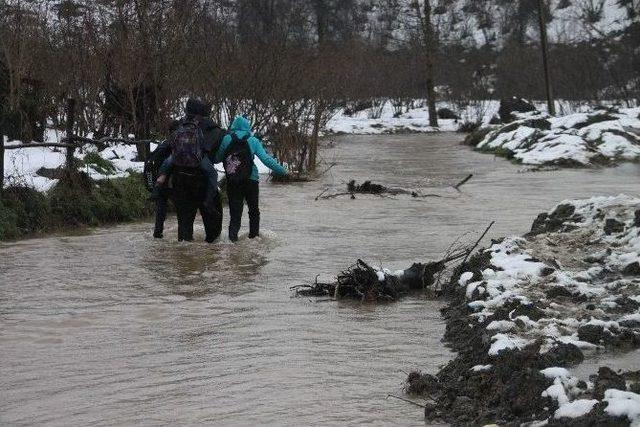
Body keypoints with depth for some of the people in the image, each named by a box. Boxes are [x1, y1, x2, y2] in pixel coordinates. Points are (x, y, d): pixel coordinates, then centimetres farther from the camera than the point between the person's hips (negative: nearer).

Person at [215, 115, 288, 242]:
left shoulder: (227, 139, -2)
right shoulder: (253, 141, -4)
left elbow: (217, 158, 2)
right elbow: (266, 159, -7)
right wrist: (282, 170, 0)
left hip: (232, 183, 0)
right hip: (251, 181, 0)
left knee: (235, 210, 5)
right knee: (254, 210, 18)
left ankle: (233, 233, -16)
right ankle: (254, 234, 21)